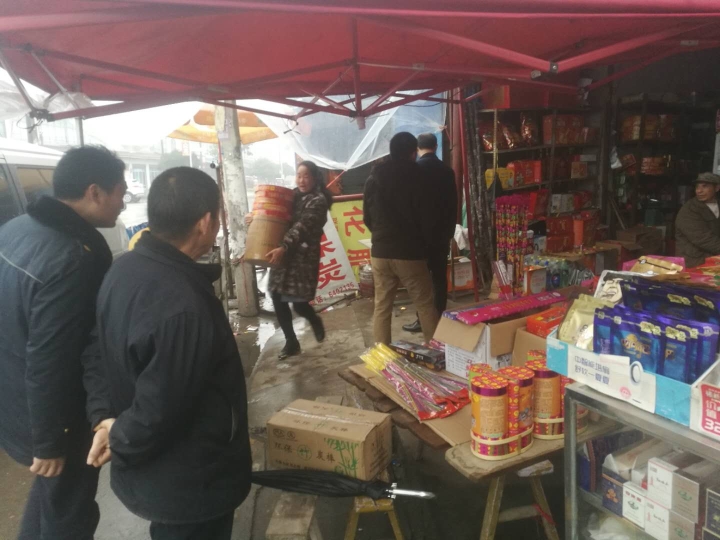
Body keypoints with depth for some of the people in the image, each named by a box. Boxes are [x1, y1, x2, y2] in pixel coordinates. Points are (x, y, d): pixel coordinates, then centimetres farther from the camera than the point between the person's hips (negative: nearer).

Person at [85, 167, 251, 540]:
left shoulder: (124, 269, -5)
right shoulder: (181, 307, -36)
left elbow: (101, 351, 5)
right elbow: (159, 412, -29)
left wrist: (104, 415, -3)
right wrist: (121, 448, -11)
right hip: (188, 484, -8)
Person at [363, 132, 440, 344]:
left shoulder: (374, 177, 6)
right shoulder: (418, 177, -7)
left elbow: (367, 217, 12)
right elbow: (428, 218, -6)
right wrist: (426, 244, 12)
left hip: (380, 253, 4)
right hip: (410, 253, -4)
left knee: (381, 307, 10)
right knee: (426, 306, 7)